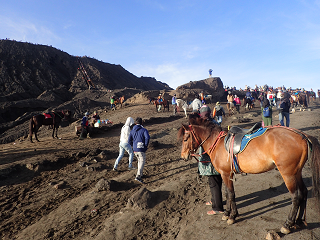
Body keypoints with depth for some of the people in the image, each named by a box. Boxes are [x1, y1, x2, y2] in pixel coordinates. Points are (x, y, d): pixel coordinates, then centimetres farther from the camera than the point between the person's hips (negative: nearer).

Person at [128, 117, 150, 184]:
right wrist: (146, 145, -10)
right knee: (142, 162, -1)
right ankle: (138, 176, -14)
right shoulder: (144, 130, -6)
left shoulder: (132, 131, 9)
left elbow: (129, 141, 7)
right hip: (141, 149, -6)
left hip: (135, 149, 6)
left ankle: (141, 174, 32)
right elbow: (147, 137, -24)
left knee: (139, 160, 25)